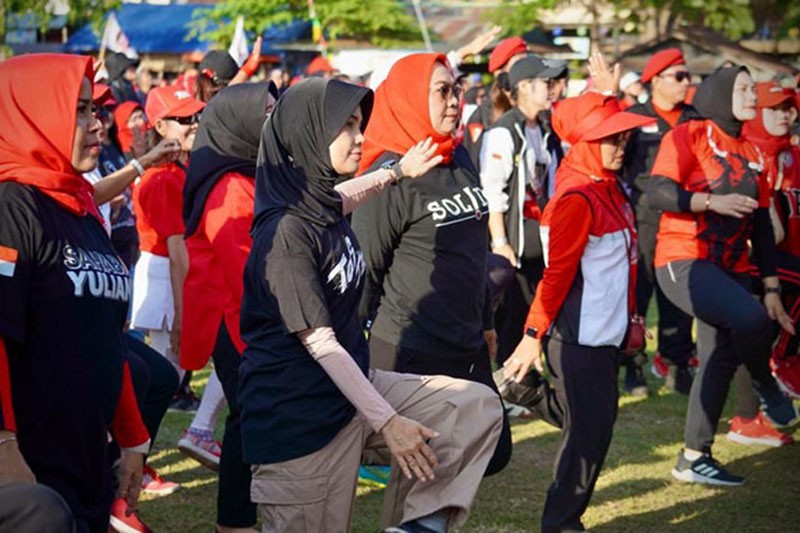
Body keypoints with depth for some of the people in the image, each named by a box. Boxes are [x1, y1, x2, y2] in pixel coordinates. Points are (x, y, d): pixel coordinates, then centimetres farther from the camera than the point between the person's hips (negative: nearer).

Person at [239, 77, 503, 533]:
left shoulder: (323, 205, 5)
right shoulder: (286, 231, -21)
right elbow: (320, 342, -21)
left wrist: (398, 172, 46)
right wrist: (387, 421, -20)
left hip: (352, 383, 9)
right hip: (300, 417, -9)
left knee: (478, 407, 1)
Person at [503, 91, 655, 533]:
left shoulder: (610, 190, 9)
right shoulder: (577, 200, -19)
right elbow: (557, 273, -20)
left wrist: (628, 318, 20)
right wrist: (534, 335, -20)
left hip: (605, 334, 9)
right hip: (579, 339, -9)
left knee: (598, 420, 19)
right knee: (588, 431, -1)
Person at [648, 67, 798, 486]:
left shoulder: (751, 152, 15)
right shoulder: (689, 135, -6)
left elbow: (761, 225, 17)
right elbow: (657, 193, -17)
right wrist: (712, 201, -25)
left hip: (730, 269, 8)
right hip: (683, 263, -8)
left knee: (720, 360, 5)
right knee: (751, 317, -30)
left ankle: (694, 458, 16)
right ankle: (766, 387, 0)